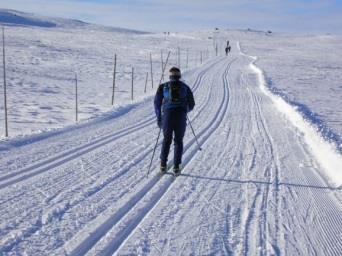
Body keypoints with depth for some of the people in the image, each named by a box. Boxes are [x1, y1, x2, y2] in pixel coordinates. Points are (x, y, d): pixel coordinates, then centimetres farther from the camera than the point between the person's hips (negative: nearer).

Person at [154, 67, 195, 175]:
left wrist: (159, 117, 13)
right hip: (181, 117, 0)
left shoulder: (163, 86, 12)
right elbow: (191, 104, 16)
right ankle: (176, 167, 4)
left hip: (167, 115, 0)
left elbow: (157, 102, 5)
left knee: (167, 140, 19)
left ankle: (163, 164, 14)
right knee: (178, 141, 12)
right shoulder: (185, 87, 14)